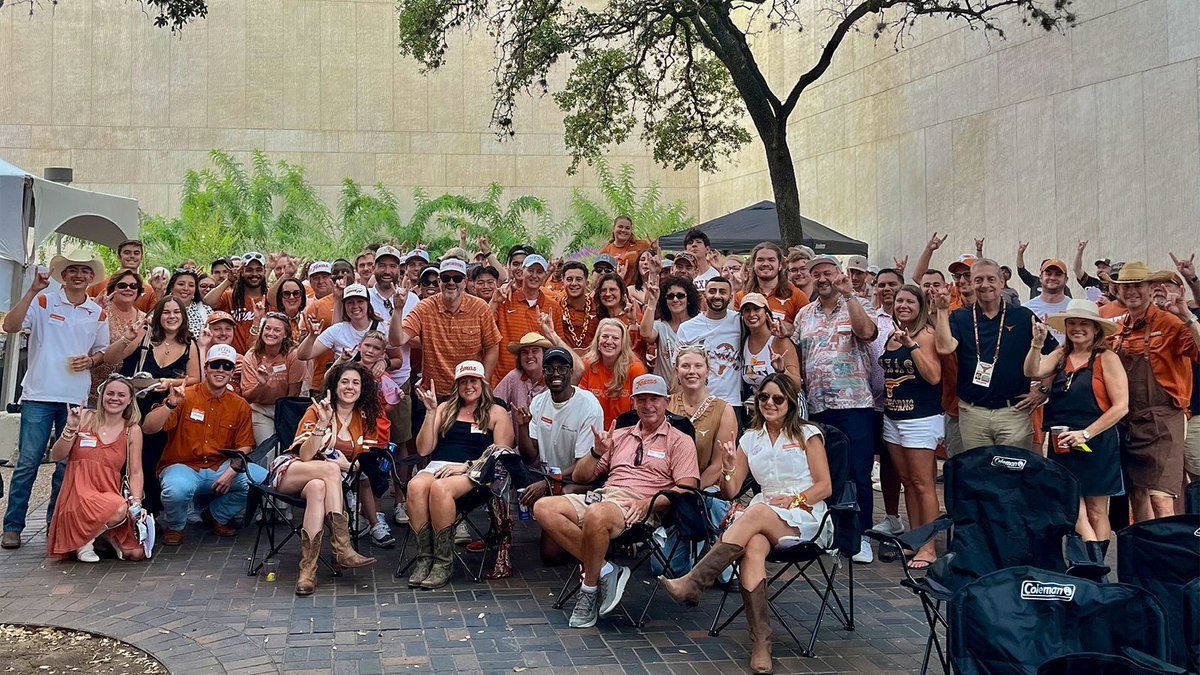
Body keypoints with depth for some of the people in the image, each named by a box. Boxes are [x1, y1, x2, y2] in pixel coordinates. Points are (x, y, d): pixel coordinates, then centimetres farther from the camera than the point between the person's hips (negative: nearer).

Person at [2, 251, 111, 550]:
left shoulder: (98, 313, 10)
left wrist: (90, 360, -2)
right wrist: (33, 290, -18)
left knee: (66, 465, 8)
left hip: (77, 399, 3)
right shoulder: (44, 301, 0)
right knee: (27, 463, -3)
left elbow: (102, 351, 20)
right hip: (39, 395, -3)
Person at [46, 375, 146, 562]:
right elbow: (56, 456, 3)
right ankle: (83, 542, -7)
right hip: (79, 496, -3)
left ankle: (105, 533, 16)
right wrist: (71, 428, -11)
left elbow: (135, 472, 4)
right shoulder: (85, 418, 3)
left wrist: (136, 503, -10)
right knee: (119, 508, -35)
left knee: (137, 553, -14)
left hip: (110, 494, 3)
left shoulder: (132, 431, 7)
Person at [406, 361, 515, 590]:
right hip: (438, 466, 3)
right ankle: (424, 557, -26)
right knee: (416, 486, -33)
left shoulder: (496, 413, 14)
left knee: (440, 488, -37)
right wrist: (431, 412, 6)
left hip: (474, 472, -3)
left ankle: (444, 562, -27)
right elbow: (424, 450, 15)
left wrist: (467, 466, -11)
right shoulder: (446, 409, 23)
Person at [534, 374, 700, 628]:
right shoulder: (620, 436, 25)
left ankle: (590, 588, -17)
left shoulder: (680, 441, 11)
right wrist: (597, 452, 2)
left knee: (596, 515, -40)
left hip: (638, 507, -6)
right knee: (543, 508, -19)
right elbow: (579, 476, 22)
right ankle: (603, 570, -17)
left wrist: (648, 502, -17)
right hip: (602, 495, 6)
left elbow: (686, 490, -3)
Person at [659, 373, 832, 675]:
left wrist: (794, 500, -15)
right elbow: (730, 492, 14)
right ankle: (761, 643, -40)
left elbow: (825, 486, 2)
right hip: (764, 519, 3)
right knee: (753, 547, -35)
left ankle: (692, 584, -41)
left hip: (806, 519, -3)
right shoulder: (750, 439, 17)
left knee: (756, 513, -36)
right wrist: (727, 470, -7)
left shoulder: (807, 434, 7)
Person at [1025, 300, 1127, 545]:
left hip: (1096, 444, -4)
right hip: (1062, 446, 4)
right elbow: (1032, 372, -6)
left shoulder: (1106, 358, -4)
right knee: (1074, 513, -2)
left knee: (1096, 513, 6)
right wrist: (1037, 343, -18)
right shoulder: (1061, 355, 10)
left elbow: (1121, 406, -9)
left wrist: (1085, 434, -14)